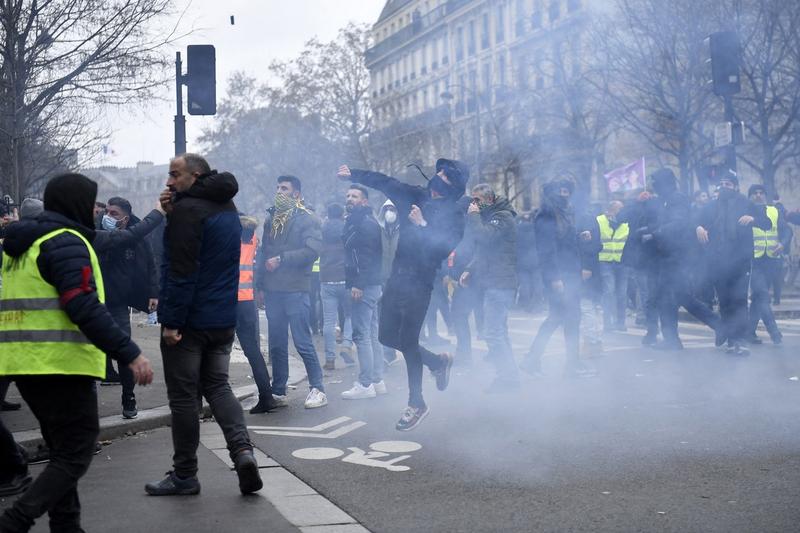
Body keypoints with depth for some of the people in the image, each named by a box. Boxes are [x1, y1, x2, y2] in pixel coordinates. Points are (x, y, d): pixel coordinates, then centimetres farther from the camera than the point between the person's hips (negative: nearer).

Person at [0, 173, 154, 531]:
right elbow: (84, 308, -22)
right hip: (61, 365, -9)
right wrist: (129, 354, -24)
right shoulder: (66, 242, -11)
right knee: (76, 454, -4)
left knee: (63, 450, 18)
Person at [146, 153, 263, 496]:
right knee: (217, 385, 16)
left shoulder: (187, 209, -14)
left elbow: (182, 270, -21)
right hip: (224, 319, 8)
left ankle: (184, 475, 10)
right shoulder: (227, 207, 13)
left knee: (183, 396, 2)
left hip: (190, 321, -8)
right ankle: (242, 450, -4)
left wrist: (171, 320, -19)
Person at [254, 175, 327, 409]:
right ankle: (278, 392, 17)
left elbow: (312, 251, -16)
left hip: (295, 290, -6)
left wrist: (281, 259, -13)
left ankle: (318, 389, 5)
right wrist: (260, 284, 10)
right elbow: (263, 252, 17)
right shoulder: (271, 218, 15)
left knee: (303, 342, -5)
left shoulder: (307, 219, -3)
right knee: (276, 344, 10)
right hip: (272, 291, 6)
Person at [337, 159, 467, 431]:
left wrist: (423, 225, -23)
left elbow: (444, 248, -20)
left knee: (408, 341, -6)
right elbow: (385, 182, 10)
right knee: (388, 336, 12)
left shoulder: (453, 215, -7)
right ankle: (437, 362, 33)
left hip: (419, 284, -7)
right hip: (397, 278, 7)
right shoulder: (415, 196, 9)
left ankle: (417, 404, 10)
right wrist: (353, 174, 4)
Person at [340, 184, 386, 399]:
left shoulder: (366, 223, -12)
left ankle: (366, 384, -7)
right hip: (372, 285, 11)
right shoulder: (355, 222, 20)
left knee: (362, 335, -9)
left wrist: (358, 284, -24)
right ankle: (377, 380, 18)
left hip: (364, 286, -11)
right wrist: (355, 283, 16)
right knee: (372, 334, 12)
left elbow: (368, 256, -21)